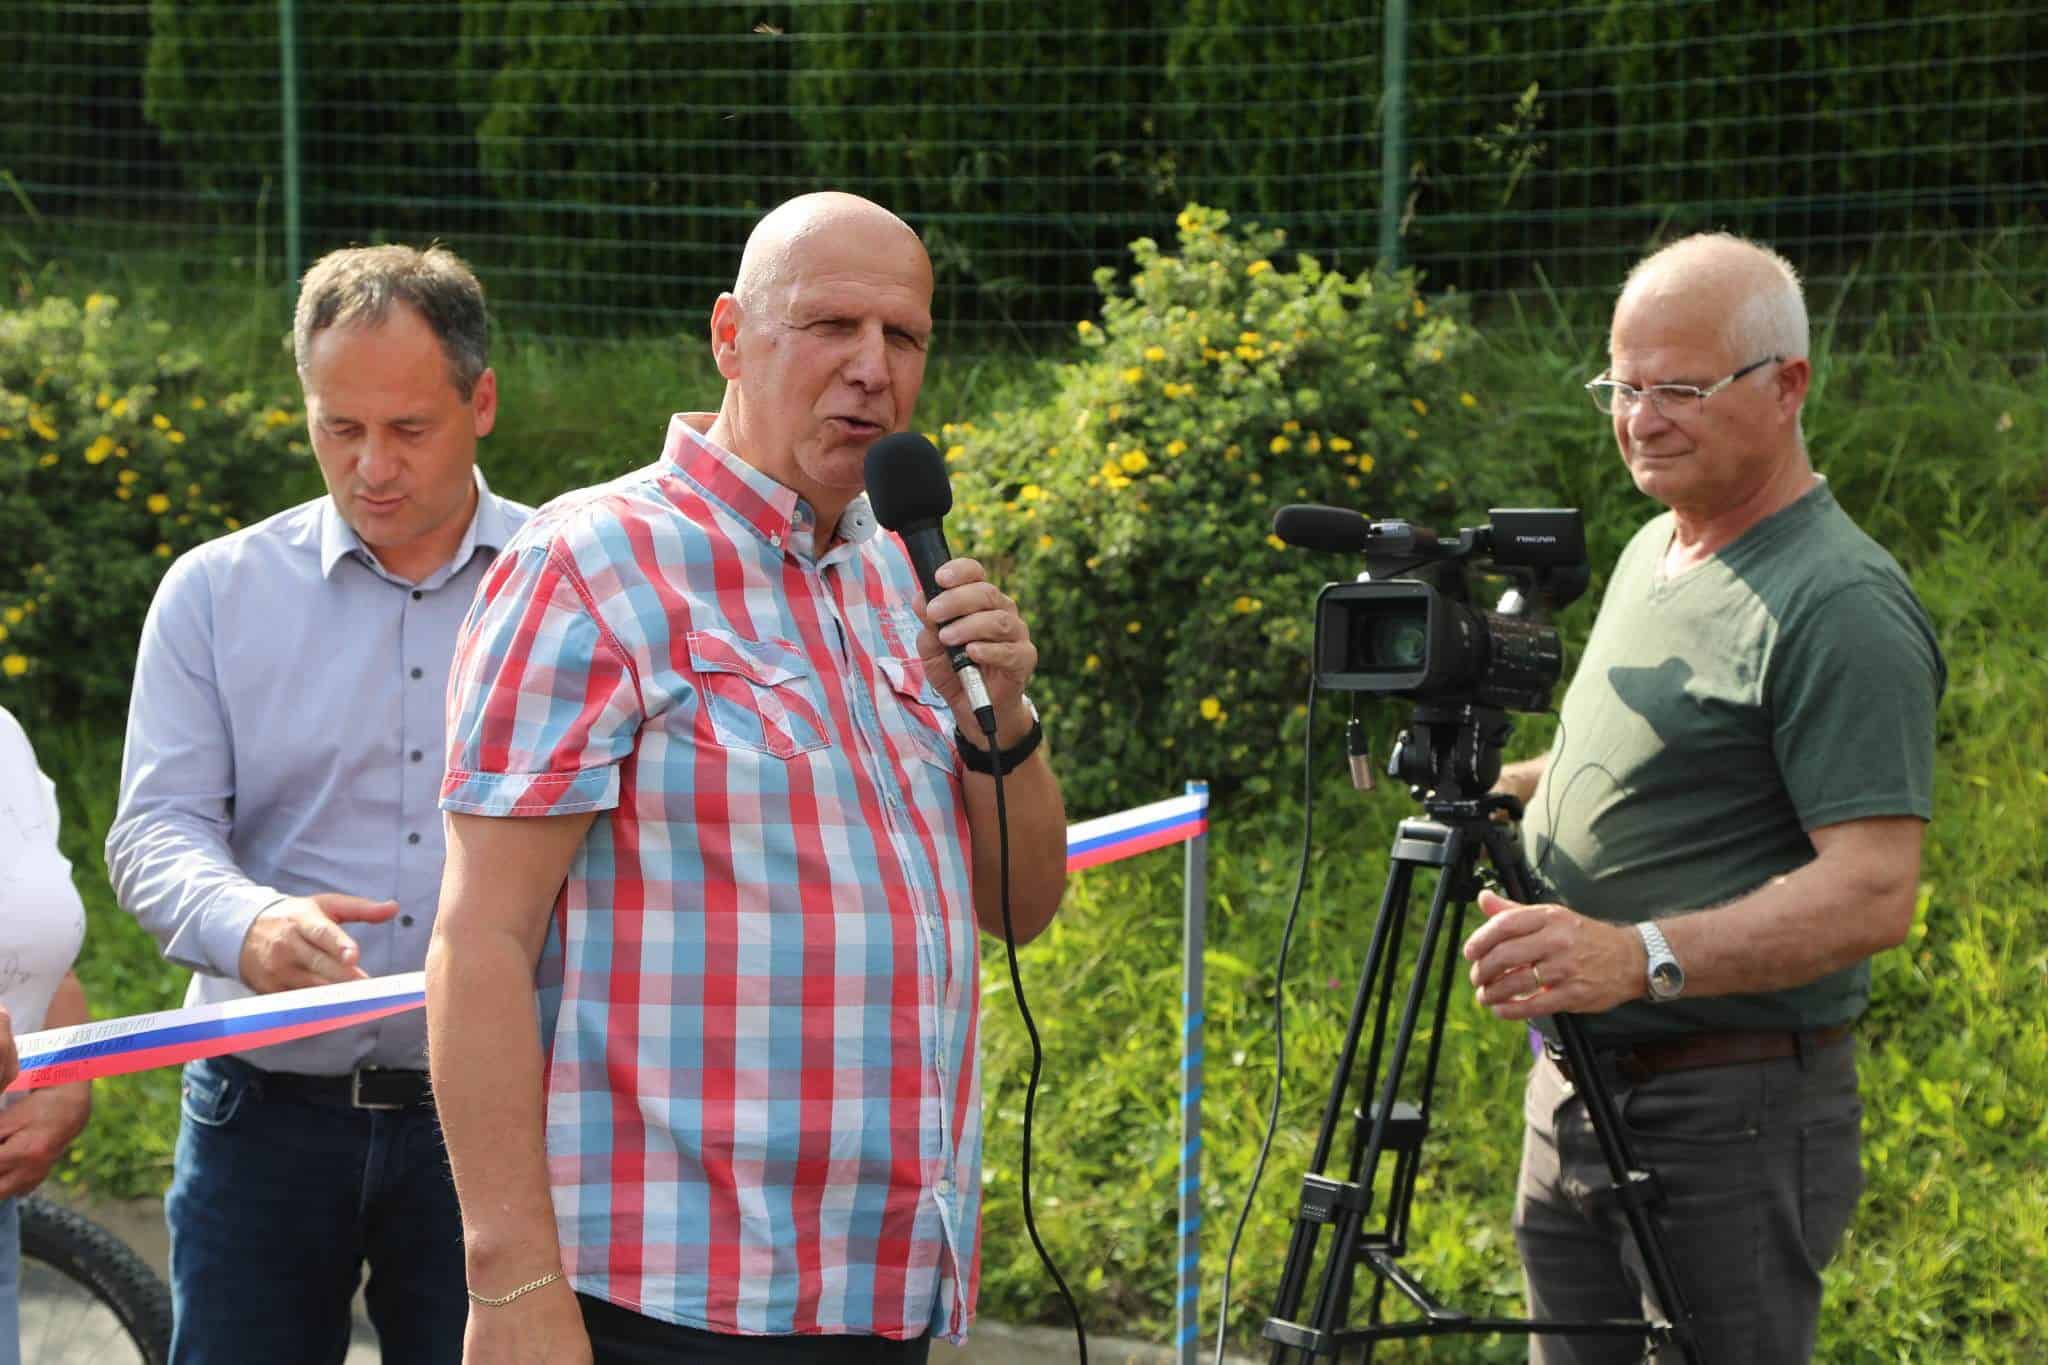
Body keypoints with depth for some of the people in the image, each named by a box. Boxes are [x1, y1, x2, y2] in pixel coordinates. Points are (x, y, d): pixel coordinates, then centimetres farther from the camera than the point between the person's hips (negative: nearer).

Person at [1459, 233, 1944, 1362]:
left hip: (1736, 1114, -9)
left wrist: (1641, 958, -33)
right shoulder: (1648, 551, 14)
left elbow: (1873, 889, -23)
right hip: (1577, 1093, 9)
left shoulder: (1844, 610, -15)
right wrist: (1494, 786, 11)